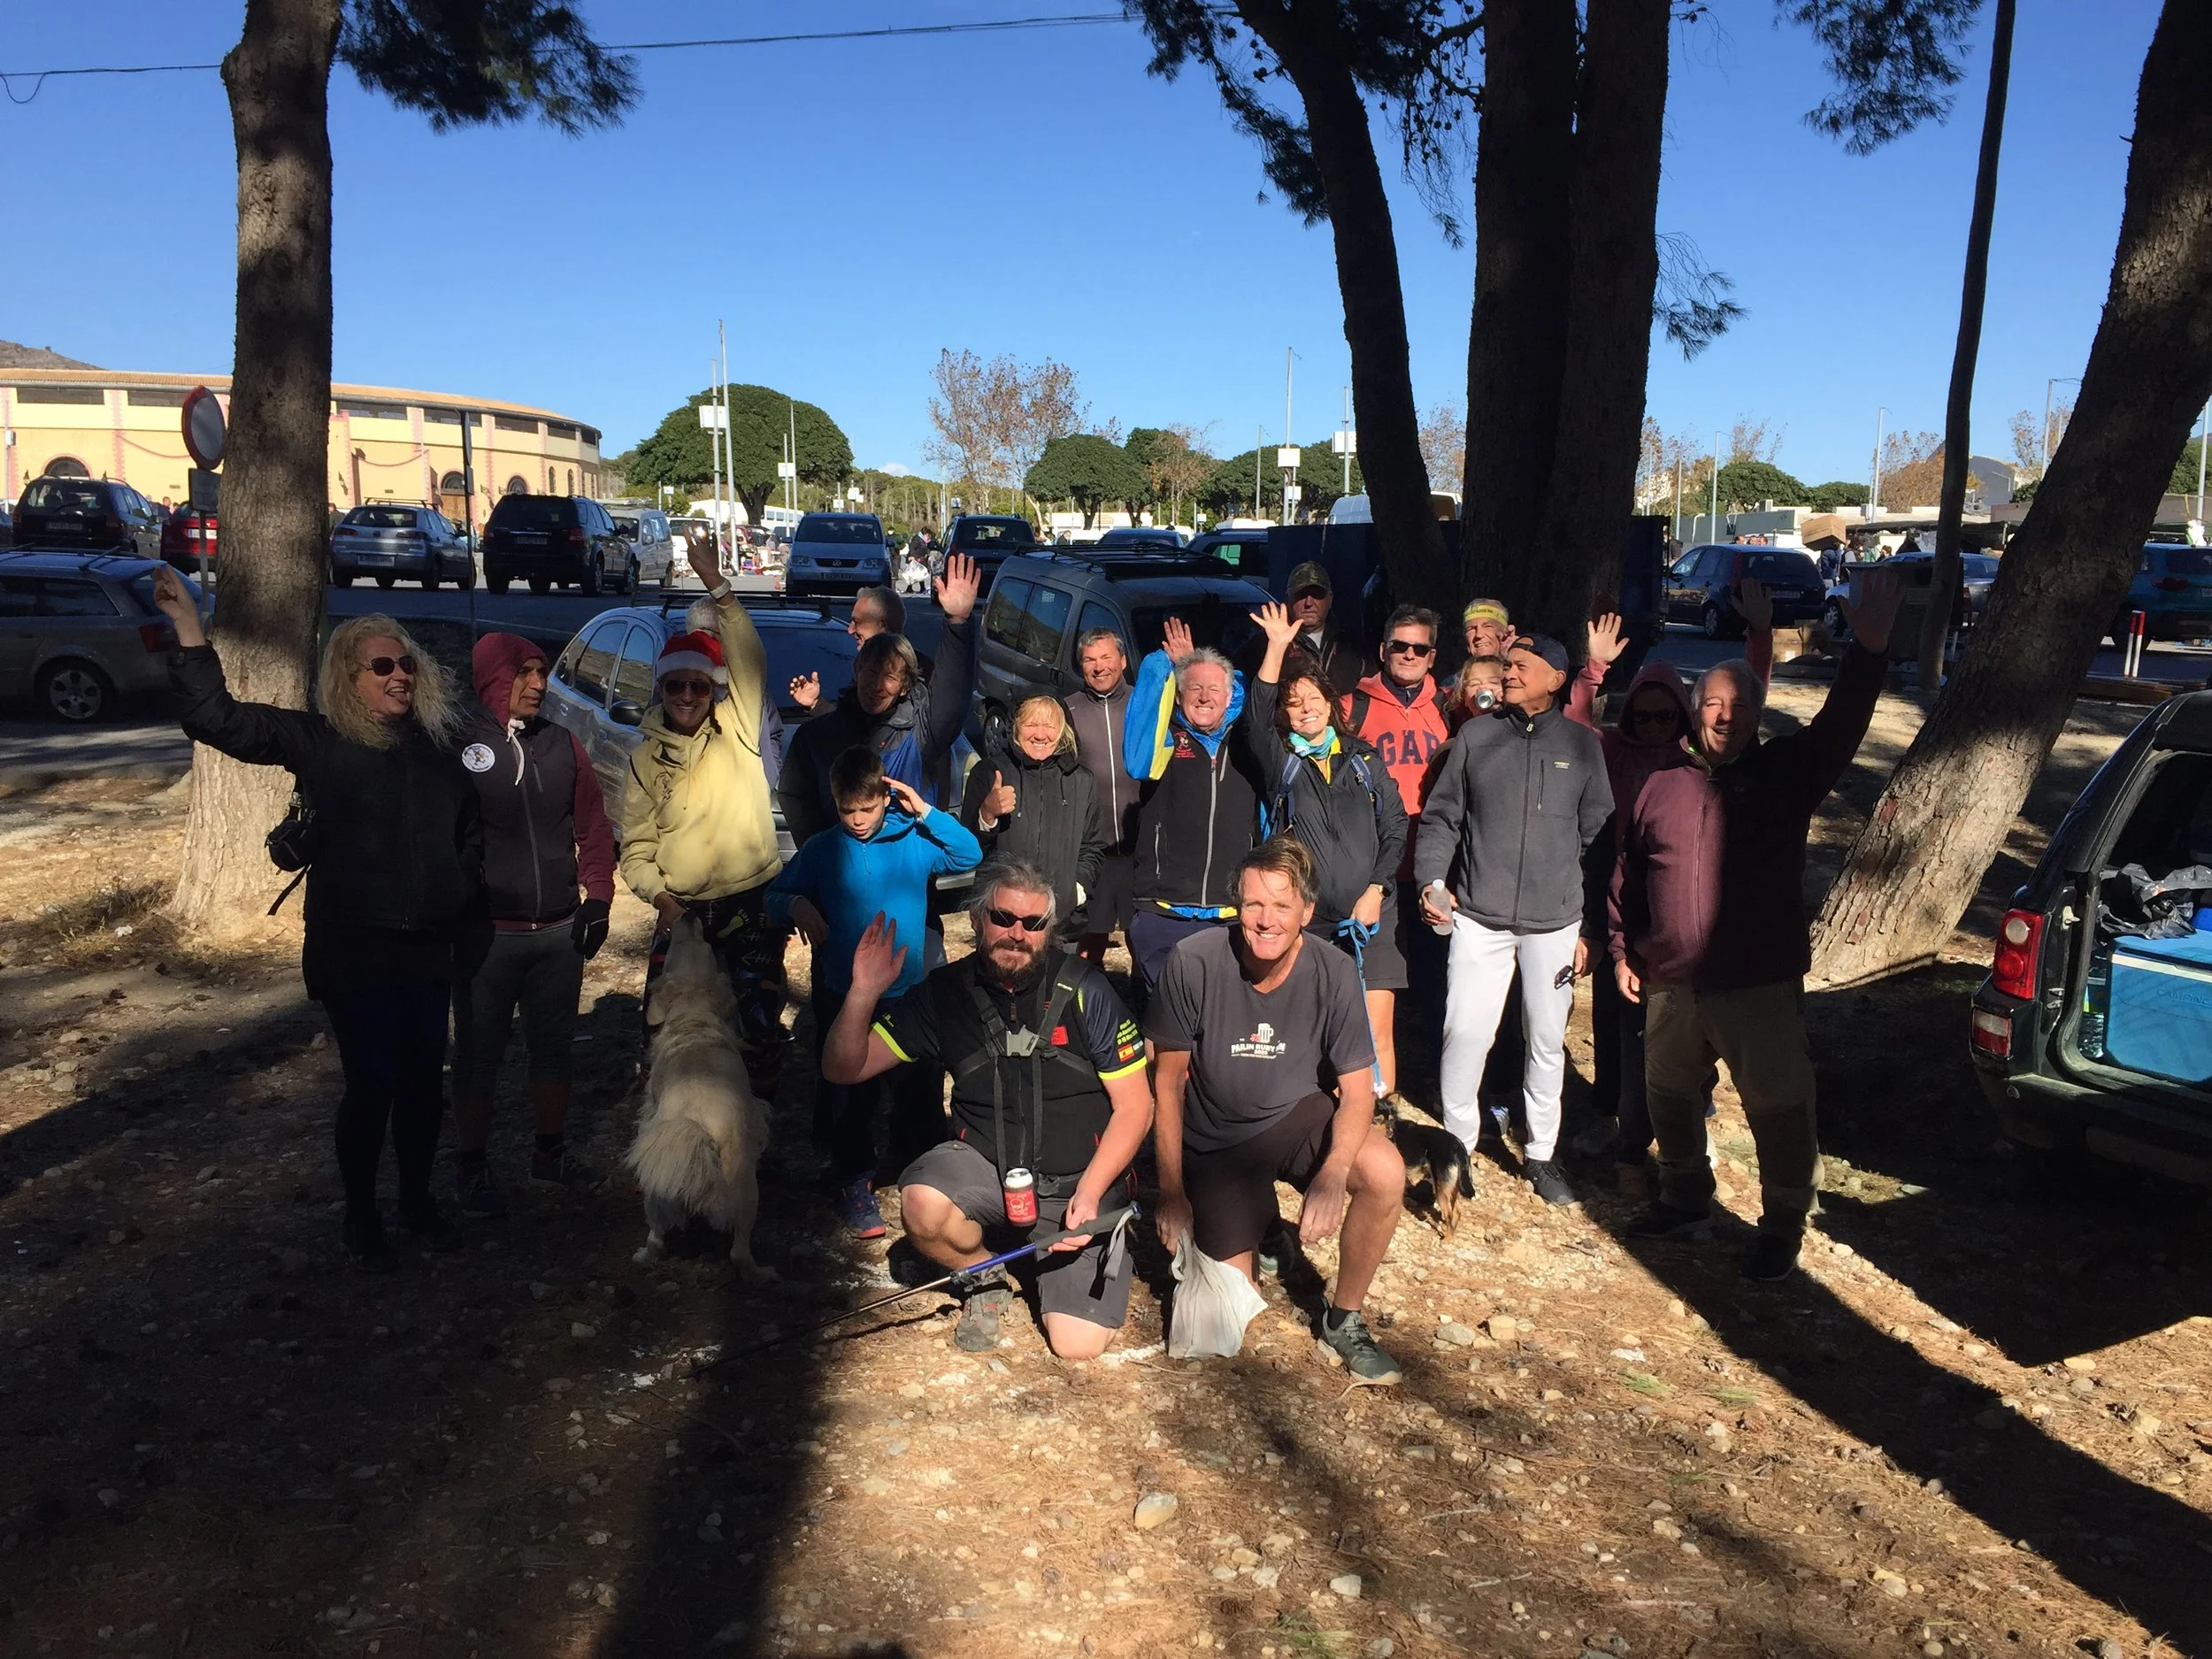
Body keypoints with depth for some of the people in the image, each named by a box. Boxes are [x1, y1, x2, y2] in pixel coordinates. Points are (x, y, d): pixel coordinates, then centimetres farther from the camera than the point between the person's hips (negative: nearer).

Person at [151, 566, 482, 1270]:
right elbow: (213, 715, -17)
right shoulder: (315, 739, -6)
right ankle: (360, 1217, 24)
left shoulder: (437, 740, 5)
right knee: (371, 1086, 3)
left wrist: (462, 904, 11)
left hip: (429, 948, 4)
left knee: (424, 1082, 13)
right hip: (354, 951, -4)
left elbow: (470, 833, 17)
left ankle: (417, 1199, 33)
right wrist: (188, 626, -24)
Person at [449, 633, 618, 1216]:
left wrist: (596, 899, 3)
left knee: (554, 1046, 15)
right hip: (487, 933, -4)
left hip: (560, 932, 5)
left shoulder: (562, 746, 8)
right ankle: (471, 1167, 19)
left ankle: (551, 1153, 30)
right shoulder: (456, 743, -7)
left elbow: (594, 828, 12)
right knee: (478, 1054, 5)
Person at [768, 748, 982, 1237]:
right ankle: (854, 1184, 20)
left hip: (910, 991, 1)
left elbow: (971, 855, -8)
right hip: (845, 995, -1)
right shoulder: (822, 850, -3)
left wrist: (925, 813, -16)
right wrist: (796, 907, -20)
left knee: (919, 1090, 12)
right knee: (850, 1097, 6)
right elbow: (775, 895, 3)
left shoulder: (914, 840, -2)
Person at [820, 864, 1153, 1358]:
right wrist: (863, 995, -22)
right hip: (985, 1164, 2)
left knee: (1078, 1344, -14)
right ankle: (985, 1277, 2)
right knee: (922, 1205, -32)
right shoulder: (947, 992, -4)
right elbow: (845, 1067, -4)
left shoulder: (1083, 989, -11)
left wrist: (1088, 1193, -18)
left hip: (1079, 1182, -1)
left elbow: (1135, 1107, -7)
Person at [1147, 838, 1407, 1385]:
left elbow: (1357, 1090, -13)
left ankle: (1344, 1320, -3)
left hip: (1298, 1116, 1)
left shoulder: (1333, 973, -18)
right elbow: (1169, 1082, -11)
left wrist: (1332, 1176, -32)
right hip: (1215, 1139, -1)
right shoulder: (1193, 963, -23)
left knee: (1386, 1174, -29)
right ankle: (1259, 1231, 29)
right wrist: (1172, 1193, -8)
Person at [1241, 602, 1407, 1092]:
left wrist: (1376, 891, -2)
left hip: (1369, 917, 1)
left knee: (1376, 1035, -4)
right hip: (1304, 919, -1)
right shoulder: (1279, 761, 7)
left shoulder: (1364, 759, 12)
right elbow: (1254, 720, -12)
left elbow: (1395, 828, 10)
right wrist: (1277, 649, -19)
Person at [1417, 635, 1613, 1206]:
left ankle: (1540, 1153, 24)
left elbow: (1597, 836, 7)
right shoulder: (1475, 737, 4)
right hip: (1479, 917, 0)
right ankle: (1457, 1143, 15)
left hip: (1554, 922, 1)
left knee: (1547, 1040, 8)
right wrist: (1431, 880, -11)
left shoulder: (1582, 744, 4)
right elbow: (1442, 817, 7)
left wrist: (1591, 927, 5)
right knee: (1465, 1034, -4)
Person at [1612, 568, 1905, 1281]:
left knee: (1778, 1106, 1)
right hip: (1670, 981, 4)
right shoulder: (1663, 786, 6)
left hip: (1761, 982, -3)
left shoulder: (1786, 774, -1)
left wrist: (1869, 649, -33)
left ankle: (1783, 1226, 19)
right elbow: (1627, 875, 12)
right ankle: (1685, 1196, 39)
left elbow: (1840, 725, -19)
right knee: (1669, 1095, 18)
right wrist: (1622, 950, 9)